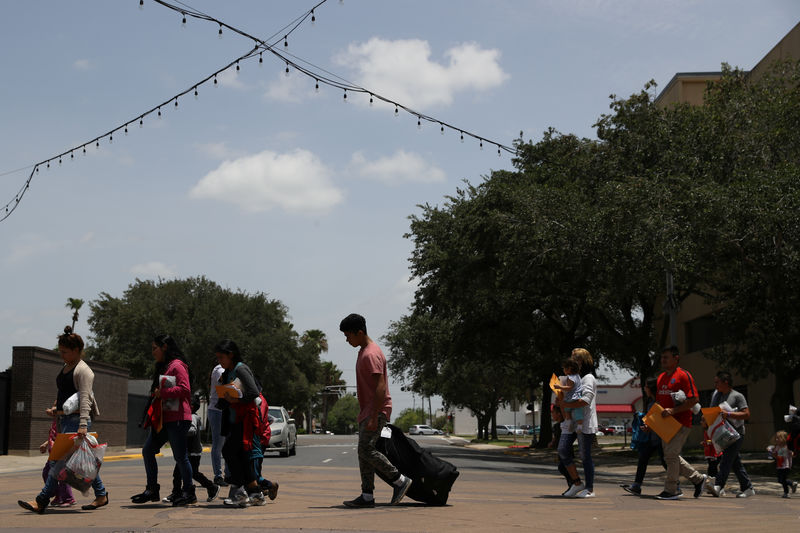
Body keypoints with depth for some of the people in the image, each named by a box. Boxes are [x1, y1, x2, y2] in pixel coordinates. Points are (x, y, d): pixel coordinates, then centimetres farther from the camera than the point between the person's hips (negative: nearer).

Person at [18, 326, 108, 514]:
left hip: (76, 420, -10)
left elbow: (85, 399, -20)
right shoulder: (66, 368, 18)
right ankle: (101, 495, 17)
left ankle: (42, 501, -15)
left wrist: (83, 424, -28)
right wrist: (55, 409, 11)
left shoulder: (83, 370, -11)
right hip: (65, 419, 10)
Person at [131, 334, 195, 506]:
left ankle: (188, 492, 5)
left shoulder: (177, 366, -10)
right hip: (162, 419, 10)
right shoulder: (162, 367, 21)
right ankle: (152, 490, 14)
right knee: (148, 451, 8)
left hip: (177, 418, -10)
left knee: (180, 455, -5)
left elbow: (184, 389, -20)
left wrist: (162, 393, -16)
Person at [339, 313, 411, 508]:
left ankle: (400, 480, -6)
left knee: (366, 449, -16)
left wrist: (374, 417, -26)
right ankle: (367, 497, 8)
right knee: (364, 452, 7)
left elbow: (380, 387, -23)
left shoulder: (371, 355, -17)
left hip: (377, 411, -10)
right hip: (367, 411, 10)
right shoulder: (363, 351, 16)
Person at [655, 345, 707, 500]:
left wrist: (673, 410, -23)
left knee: (671, 454, -12)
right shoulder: (661, 377, 16)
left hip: (681, 422, -9)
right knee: (671, 456, 9)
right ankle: (698, 478, 23)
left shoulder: (684, 376, -10)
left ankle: (671, 490, -4)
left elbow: (694, 400, -16)